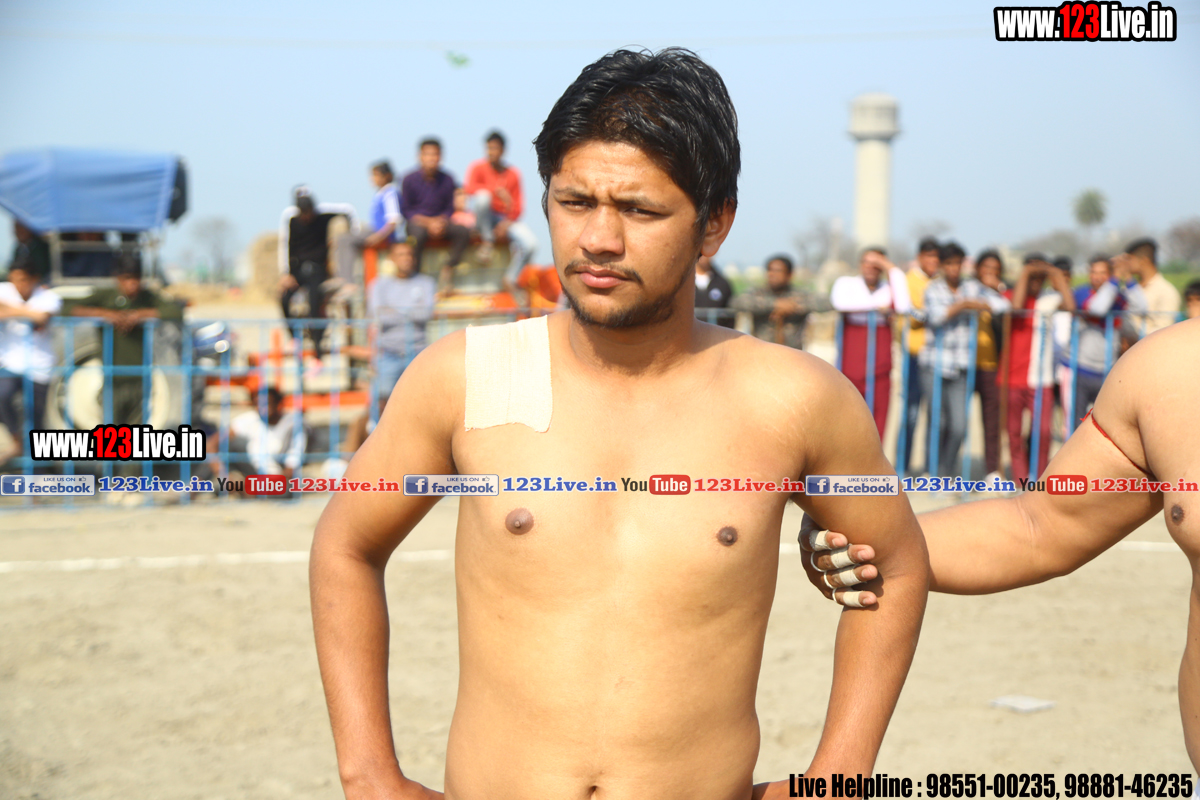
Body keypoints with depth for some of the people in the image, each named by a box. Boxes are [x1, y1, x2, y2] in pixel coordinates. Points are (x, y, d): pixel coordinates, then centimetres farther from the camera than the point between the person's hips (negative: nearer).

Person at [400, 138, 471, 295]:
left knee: (463, 231, -25)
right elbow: (406, 210, -2)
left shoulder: (446, 180, 4)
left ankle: (448, 269, -9)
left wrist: (440, 222, -12)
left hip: (440, 222, 3)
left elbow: (449, 208, 9)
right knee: (419, 233, -39)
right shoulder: (409, 180, -4)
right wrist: (428, 222, -14)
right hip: (417, 221, -3)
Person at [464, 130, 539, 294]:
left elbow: (518, 206, 2)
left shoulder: (513, 173, 4)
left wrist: (508, 222, -17)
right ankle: (487, 241, -16)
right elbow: (469, 188, -22)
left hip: (505, 219, 2)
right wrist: (497, 190, -33)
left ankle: (510, 279, -2)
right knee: (482, 197, -37)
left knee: (530, 243, -24)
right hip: (484, 218, -2)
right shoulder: (478, 167, -2)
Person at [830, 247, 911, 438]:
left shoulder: (889, 288, 10)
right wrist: (876, 305, -9)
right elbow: (839, 302, -15)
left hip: (880, 370, 1)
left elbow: (903, 307, -11)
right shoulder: (846, 283, 7)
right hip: (851, 366, -1)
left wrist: (893, 270, -4)